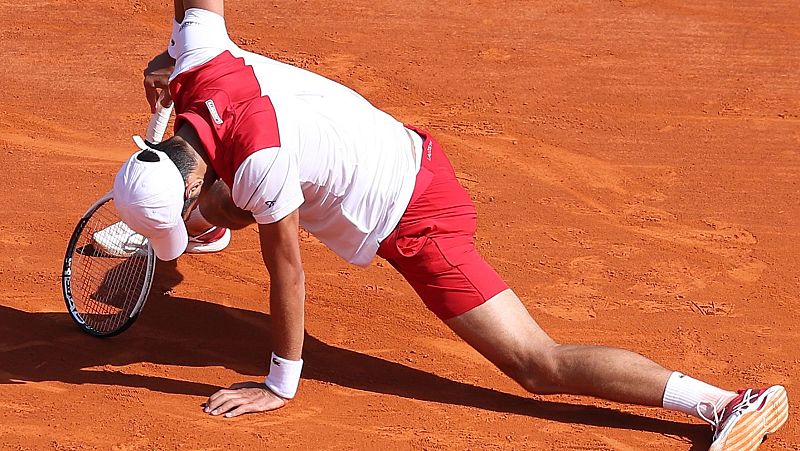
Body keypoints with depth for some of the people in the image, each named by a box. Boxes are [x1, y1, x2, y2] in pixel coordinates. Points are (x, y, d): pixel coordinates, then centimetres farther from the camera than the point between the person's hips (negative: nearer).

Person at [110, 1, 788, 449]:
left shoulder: (259, 161, -33)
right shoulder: (202, 66, -14)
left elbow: (287, 275, -22)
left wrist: (280, 386, -12)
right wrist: (170, 56, 8)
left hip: (416, 221, -10)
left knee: (541, 366, -14)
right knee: (221, 207, 33)